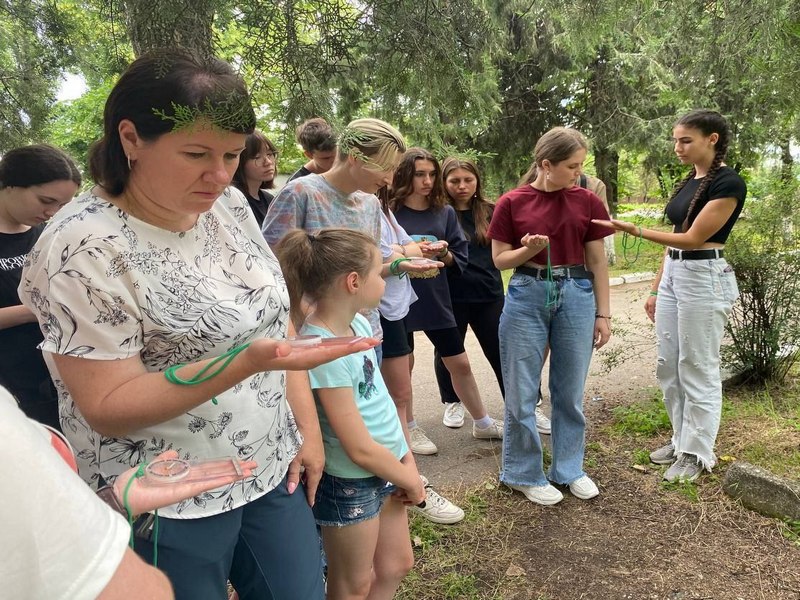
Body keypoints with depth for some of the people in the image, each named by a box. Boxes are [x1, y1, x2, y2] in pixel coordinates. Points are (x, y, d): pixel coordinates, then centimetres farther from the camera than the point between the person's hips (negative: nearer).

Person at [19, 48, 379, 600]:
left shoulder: (229, 205, -1)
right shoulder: (83, 247, -20)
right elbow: (107, 408, -20)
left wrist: (307, 427, 2)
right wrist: (244, 362, -33)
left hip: (274, 468, 6)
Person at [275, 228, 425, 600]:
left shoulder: (359, 323, -2)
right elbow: (360, 448, -26)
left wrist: (407, 460, 2)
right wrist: (410, 481, -10)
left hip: (386, 469, 8)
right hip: (351, 484, -8)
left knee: (396, 565, 24)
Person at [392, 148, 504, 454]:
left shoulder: (445, 212, 4)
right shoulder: (389, 212, -7)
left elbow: (460, 259, 5)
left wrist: (443, 253, -15)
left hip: (436, 299, 3)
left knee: (460, 363, 11)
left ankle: (483, 424, 29)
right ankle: (409, 429, 29)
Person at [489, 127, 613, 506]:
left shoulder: (587, 202, 2)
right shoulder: (512, 203, -3)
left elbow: (597, 262, 6)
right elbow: (500, 259, 1)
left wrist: (603, 313, 5)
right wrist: (528, 250, -19)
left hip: (576, 296, 2)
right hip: (527, 296, -1)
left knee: (570, 392, 11)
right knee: (521, 393, 5)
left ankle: (569, 469, 30)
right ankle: (525, 473, 23)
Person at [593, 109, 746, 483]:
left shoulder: (728, 182, -13)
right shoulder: (688, 181, 13)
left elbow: (693, 238, -19)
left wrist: (635, 231, -25)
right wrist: (656, 289, 15)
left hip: (704, 279, -9)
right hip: (673, 276, 9)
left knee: (698, 369, 2)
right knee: (668, 366, 13)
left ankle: (698, 453, 16)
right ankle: (682, 440, 28)